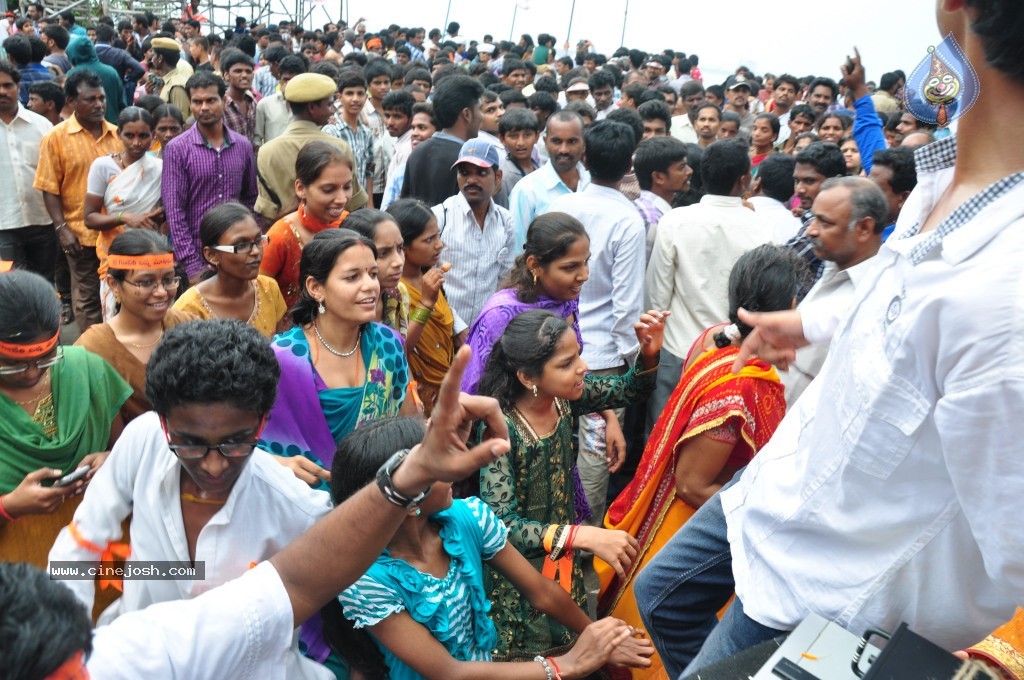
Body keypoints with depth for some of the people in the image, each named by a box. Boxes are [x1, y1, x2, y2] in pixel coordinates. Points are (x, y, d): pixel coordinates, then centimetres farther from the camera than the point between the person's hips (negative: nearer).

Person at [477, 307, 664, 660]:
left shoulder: (564, 396, -12)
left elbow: (626, 390, 4)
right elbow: (501, 523, -31)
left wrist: (649, 352, -16)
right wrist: (584, 536, -38)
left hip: (565, 560, 6)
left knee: (570, 640, 22)